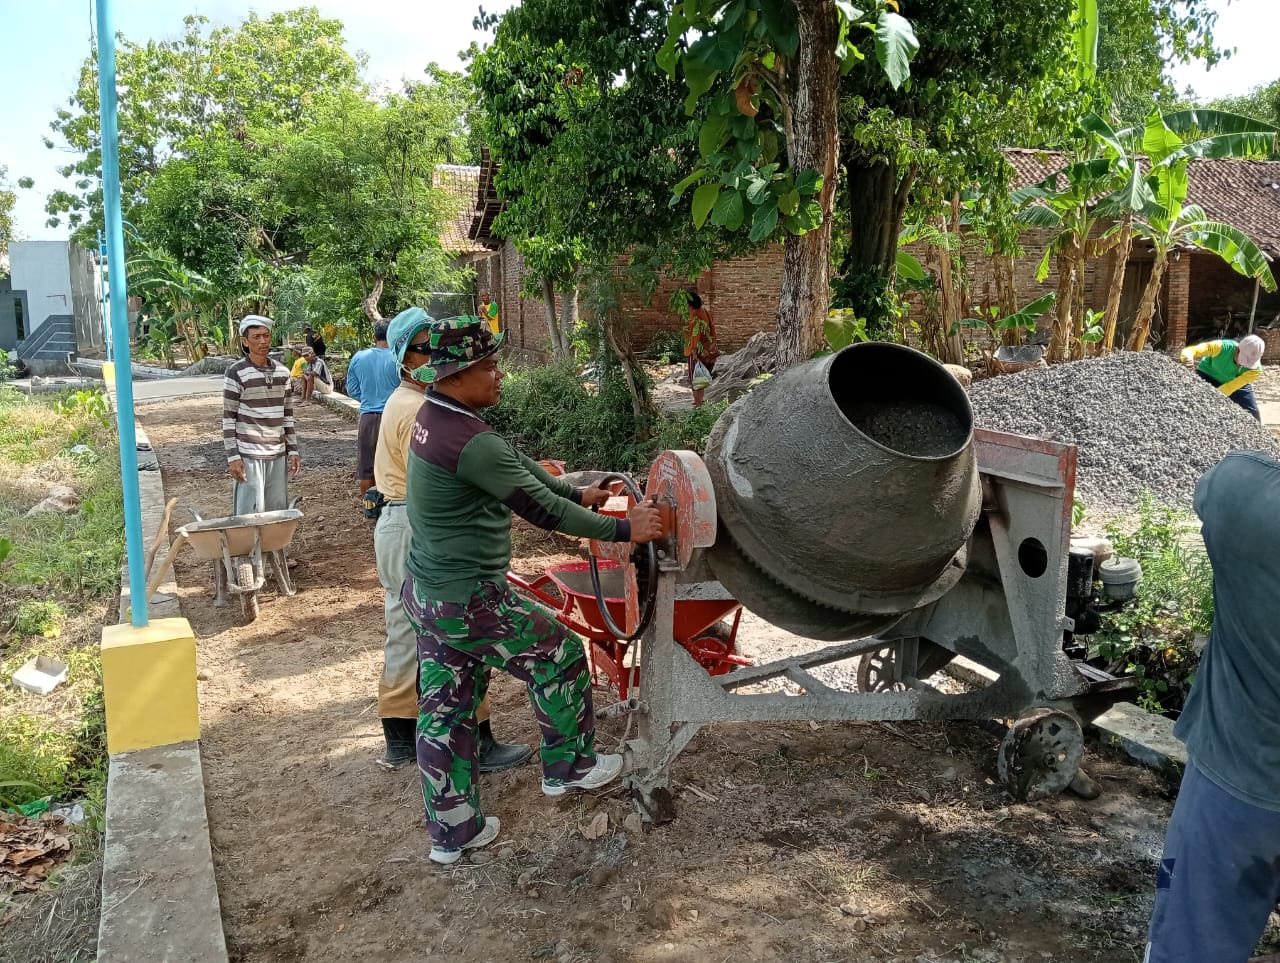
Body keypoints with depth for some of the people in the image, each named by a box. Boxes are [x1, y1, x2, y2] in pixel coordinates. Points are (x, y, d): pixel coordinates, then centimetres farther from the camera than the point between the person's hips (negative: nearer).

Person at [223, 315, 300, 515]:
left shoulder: (283, 372, 8)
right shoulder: (236, 373, -8)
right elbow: (228, 418, -7)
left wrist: (293, 450, 9)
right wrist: (233, 456, -12)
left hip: (278, 454, 5)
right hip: (248, 455, -5)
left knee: (278, 511, 8)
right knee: (250, 512, -5)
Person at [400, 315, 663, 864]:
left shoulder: (434, 417, 4)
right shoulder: (471, 442, -26)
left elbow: (512, 464, 13)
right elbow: (541, 510, -22)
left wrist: (577, 494, 17)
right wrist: (623, 529, -13)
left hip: (427, 592, 9)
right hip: (471, 602, -9)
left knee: (444, 711, 16)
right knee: (561, 658, 12)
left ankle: (451, 831, 30)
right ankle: (568, 768, 31)